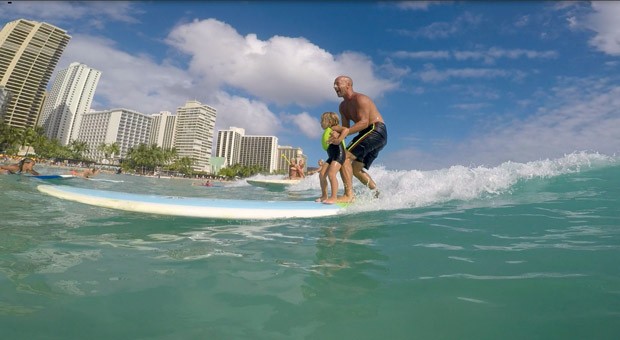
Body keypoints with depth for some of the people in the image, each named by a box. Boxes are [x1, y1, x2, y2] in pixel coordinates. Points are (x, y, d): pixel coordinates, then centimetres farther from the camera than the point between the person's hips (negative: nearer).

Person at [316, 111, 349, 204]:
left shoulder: (334, 128, -2)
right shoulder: (326, 132, 24)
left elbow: (346, 129, -18)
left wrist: (338, 139, -24)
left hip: (339, 154, -9)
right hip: (331, 156, 9)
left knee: (331, 174, -20)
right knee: (321, 174, 1)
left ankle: (334, 197, -15)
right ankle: (324, 196, 11)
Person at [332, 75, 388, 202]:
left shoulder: (360, 99, -10)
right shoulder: (343, 106, 17)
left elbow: (364, 122, -23)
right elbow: (346, 127, 13)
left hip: (376, 131, -10)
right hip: (369, 134, 10)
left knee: (345, 156, -21)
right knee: (355, 168, 13)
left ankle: (348, 195, -25)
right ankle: (378, 194, 20)